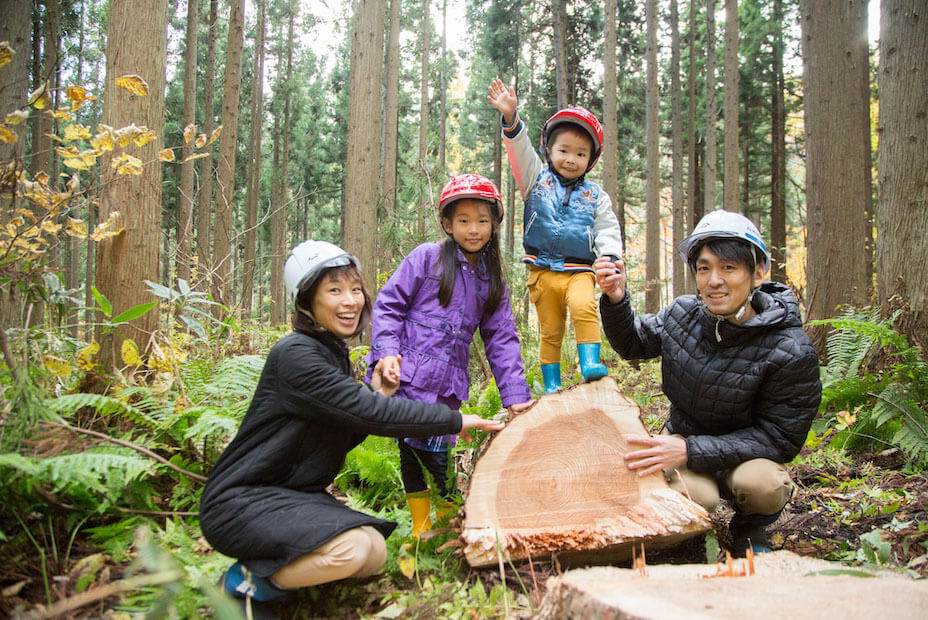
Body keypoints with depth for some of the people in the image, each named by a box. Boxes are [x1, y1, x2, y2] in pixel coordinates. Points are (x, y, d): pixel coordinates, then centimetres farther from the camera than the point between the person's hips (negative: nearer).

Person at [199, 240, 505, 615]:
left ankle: (274, 570, 8)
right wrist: (454, 420, -16)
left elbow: (341, 438, 11)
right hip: (241, 501, -9)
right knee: (351, 548, -29)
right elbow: (372, 414, -25)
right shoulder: (295, 355, -20)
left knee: (375, 554, -7)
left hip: (295, 495, 9)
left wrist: (376, 396, -4)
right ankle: (246, 582, -7)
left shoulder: (333, 353, 10)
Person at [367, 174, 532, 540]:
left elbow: (501, 340, 13)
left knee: (435, 456, -2)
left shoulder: (492, 282, 14)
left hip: (446, 388, 3)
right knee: (409, 451, 1)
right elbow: (388, 305, 0)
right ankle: (421, 528, 18)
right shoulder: (426, 258, 1)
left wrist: (515, 394, 5)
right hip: (404, 378, -2)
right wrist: (387, 351, -15)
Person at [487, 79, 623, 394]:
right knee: (550, 330, 6)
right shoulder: (537, 181, 9)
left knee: (584, 307, -30)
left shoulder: (595, 196, 11)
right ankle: (551, 386, 16)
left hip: (579, 271, 0)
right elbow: (520, 150, -5)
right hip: (543, 271, 0)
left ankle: (590, 363, -26)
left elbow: (608, 231, 8)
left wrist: (611, 258, -11)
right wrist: (510, 117, -22)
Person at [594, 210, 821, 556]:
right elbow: (633, 344, 12)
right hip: (682, 440, 2)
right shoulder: (683, 314, -8)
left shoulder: (791, 352, -21)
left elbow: (779, 438, -20)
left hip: (744, 455, -1)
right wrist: (616, 300, -11)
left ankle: (750, 527, 0)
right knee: (692, 496, -32)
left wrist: (690, 450, -31)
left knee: (761, 483, -36)